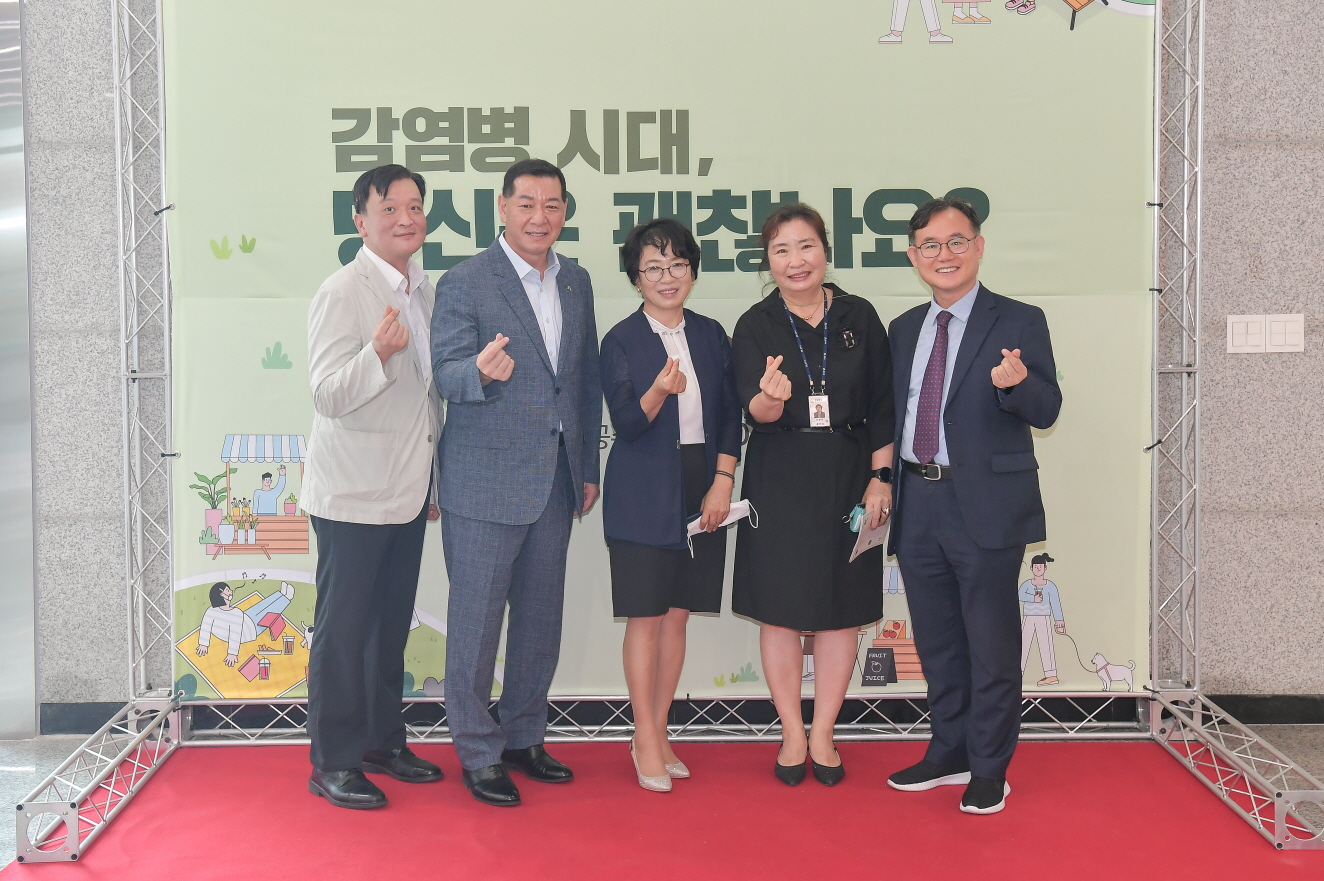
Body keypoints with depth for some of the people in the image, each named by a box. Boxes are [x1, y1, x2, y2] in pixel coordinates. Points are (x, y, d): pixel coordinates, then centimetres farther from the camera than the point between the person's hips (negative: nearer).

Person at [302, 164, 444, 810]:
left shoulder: (425, 291, 11)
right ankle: (333, 764, 13)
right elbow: (328, 397, -19)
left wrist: (435, 479, 20)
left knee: (392, 623, 16)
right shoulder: (341, 293, -12)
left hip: (407, 491, 7)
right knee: (343, 628, 2)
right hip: (353, 494, -7)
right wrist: (378, 353, -37)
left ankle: (383, 740, 29)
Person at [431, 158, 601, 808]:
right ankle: (478, 753, 17)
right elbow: (446, 372, -13)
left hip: (556, 480, 6)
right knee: (477, 619, 3)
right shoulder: (465, 283, -8)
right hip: (486, 480, -6)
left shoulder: (577, 283, 11)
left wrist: (588, 467, 14)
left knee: (541, 616, 15)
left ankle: (524, 737, 30)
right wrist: (483, 371, -36)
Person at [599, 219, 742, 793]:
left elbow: (730, 415, 9)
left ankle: (658, 732, 21)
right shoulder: (620, 341, -4)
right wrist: (660, 391, -32)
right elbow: (627, 422, -13)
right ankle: (646, 742, 12)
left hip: (702, 493, 4)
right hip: (644, 497, -4)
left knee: (677, 614, 9)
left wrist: (723, 480, -2)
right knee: (646, 617, 0)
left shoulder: (711, 335, 8)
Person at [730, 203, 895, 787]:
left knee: (842, 608, 6)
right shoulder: (755, 326, -1)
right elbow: (756, 412, -12)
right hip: (779, 482, -1)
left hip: (848, 479, 1)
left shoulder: (858, 317, 2)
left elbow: (881, 405, 5)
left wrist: (880, 477, -2)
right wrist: (770, 397, -35)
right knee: (781, 609, 4)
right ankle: (792, 735, 20)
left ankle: (822, 734, 21)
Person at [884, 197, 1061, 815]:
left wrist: (1017, 383, -30)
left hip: (986, 504, -5)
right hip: (917, 504, 6)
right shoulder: (904, 329, 13)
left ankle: (989, 770, 17)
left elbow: (1046, 412, -10)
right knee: (937, 642, 16)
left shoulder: (1019, 323, -4)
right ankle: (949, 753, 31)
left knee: (991, 643, 3)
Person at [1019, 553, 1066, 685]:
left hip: (1043, 620, -2)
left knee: (1046, 646, -8)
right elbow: (1021, 595, -14)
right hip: (1028, 620, 2)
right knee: (1023, 646, 3)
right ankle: (1018, 673, 10)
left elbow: (1055, 603, -4)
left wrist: (1059, 620, -11)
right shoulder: (1027, 584, 5)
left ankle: (1051, 675, -11)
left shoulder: (1050, 586, 1)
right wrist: (1033, 598, -28)